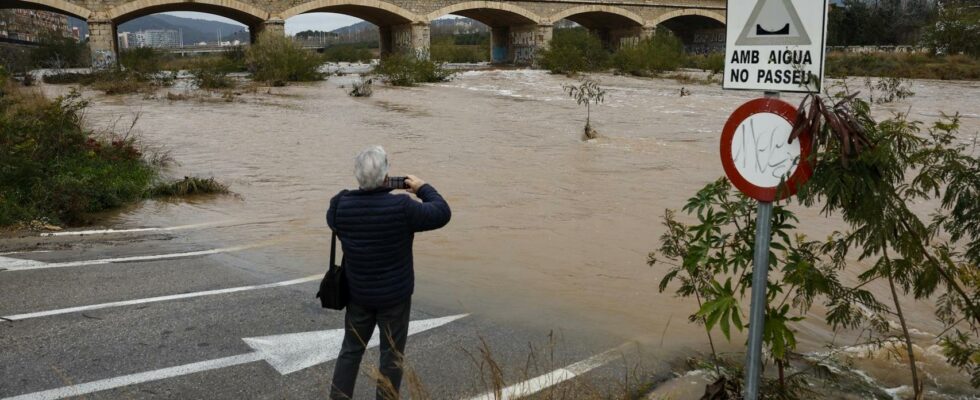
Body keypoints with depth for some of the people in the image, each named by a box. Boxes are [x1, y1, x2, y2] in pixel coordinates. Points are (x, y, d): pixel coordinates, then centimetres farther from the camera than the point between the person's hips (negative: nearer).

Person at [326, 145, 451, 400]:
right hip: (395, 296, -4)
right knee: (392, 355, 10)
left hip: (358, 294, 4)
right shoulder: (401, 207, -23)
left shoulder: (342, 205, -11)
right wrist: (423, 188, 5)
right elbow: (442, 214, -10)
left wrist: (363, 191, 12)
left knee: (351, 349, 18)